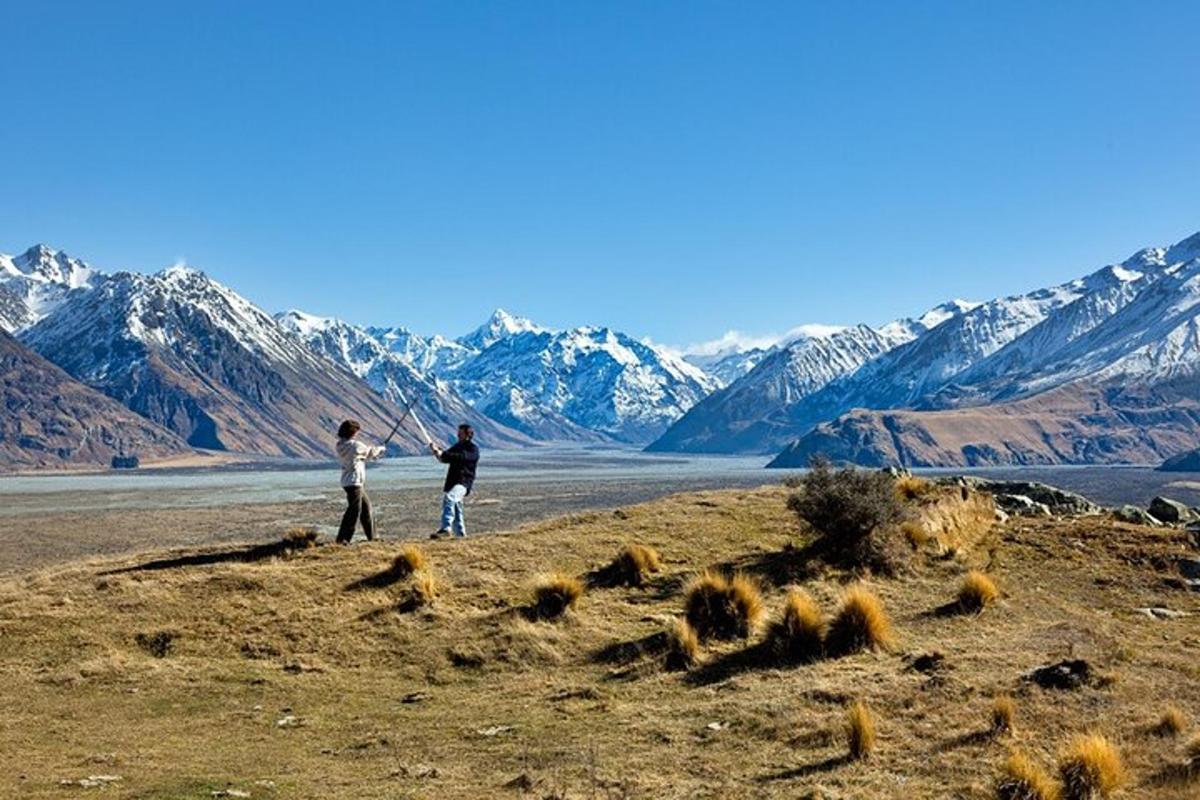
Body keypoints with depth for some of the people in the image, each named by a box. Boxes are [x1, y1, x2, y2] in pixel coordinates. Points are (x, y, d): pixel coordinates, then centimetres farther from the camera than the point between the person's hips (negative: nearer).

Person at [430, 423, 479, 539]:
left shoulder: (473, 449, -6)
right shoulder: (458, 446, 18)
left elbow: (461, 457, -24)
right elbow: (445, 458, 12)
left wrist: (443, 453, -28)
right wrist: (437, 451, -8)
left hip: (463, 482, -9)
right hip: (452, 481, 9)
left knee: (449, 499, -32)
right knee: (455, 508, 16)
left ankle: (446, 528, -45)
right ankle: (460, 534, 28)